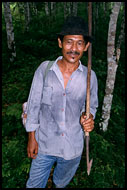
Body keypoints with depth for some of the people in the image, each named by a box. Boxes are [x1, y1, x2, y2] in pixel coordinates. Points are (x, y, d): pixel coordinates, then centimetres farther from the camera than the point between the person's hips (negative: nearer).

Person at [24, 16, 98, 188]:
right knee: (34, 184, 17)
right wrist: (32, 137, -3)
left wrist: (89, 119, -18)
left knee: (62, 182, 27)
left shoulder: (90, 76, -9)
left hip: (73, 147, 1)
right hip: (44, 144, -1)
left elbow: (92, 105, 5)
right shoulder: (44, 69, -12)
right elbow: (34, 103, -5)